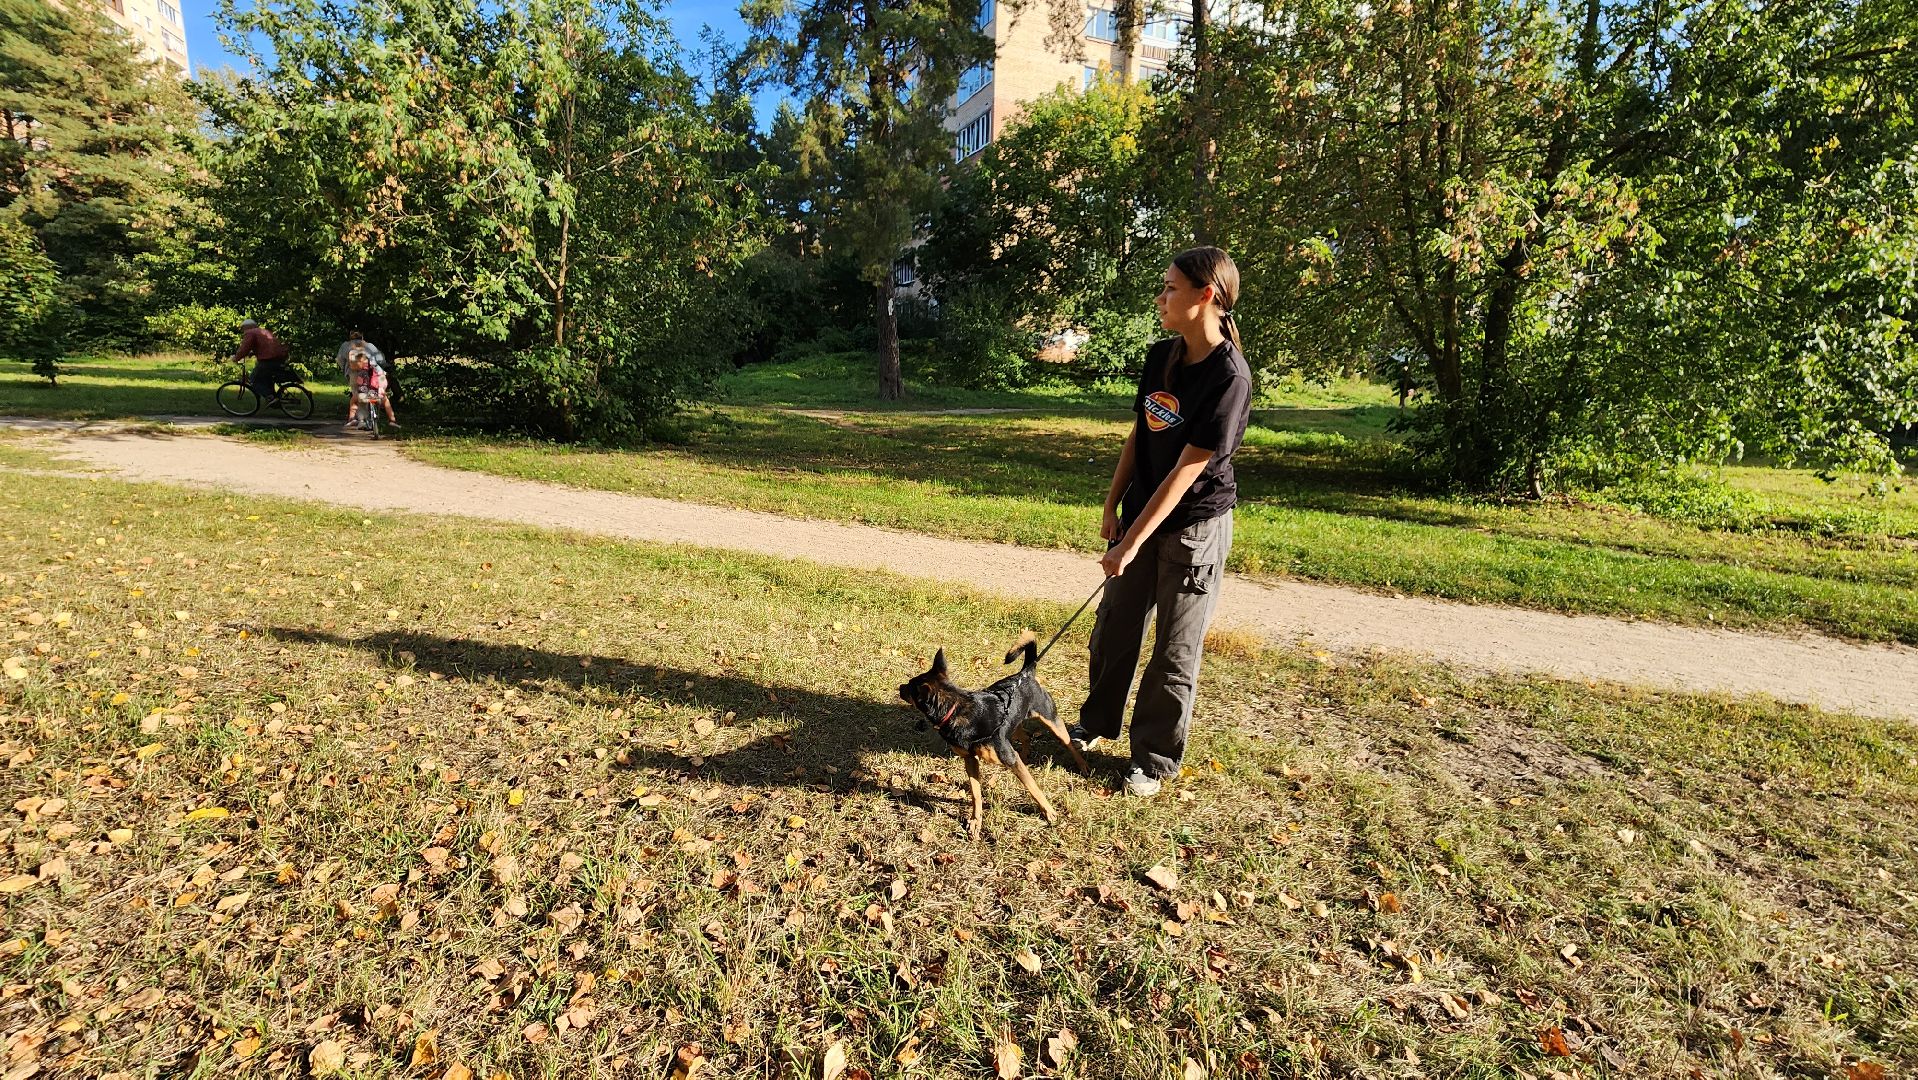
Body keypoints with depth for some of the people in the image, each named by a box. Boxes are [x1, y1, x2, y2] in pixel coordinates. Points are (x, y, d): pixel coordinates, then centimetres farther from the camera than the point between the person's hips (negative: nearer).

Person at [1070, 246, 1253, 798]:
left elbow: (1186, 471, -23)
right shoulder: (1160, 356, 0)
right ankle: (1097, 722, 38)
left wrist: (1131, 544, -23)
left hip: (1194, 525, -6)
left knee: (1175, 650, 6)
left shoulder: (1229, 376, -21)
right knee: (1113, 625, 16)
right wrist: (1113, 505, 8)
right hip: (1142, 511, 7)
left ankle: (1154, 759, 24)